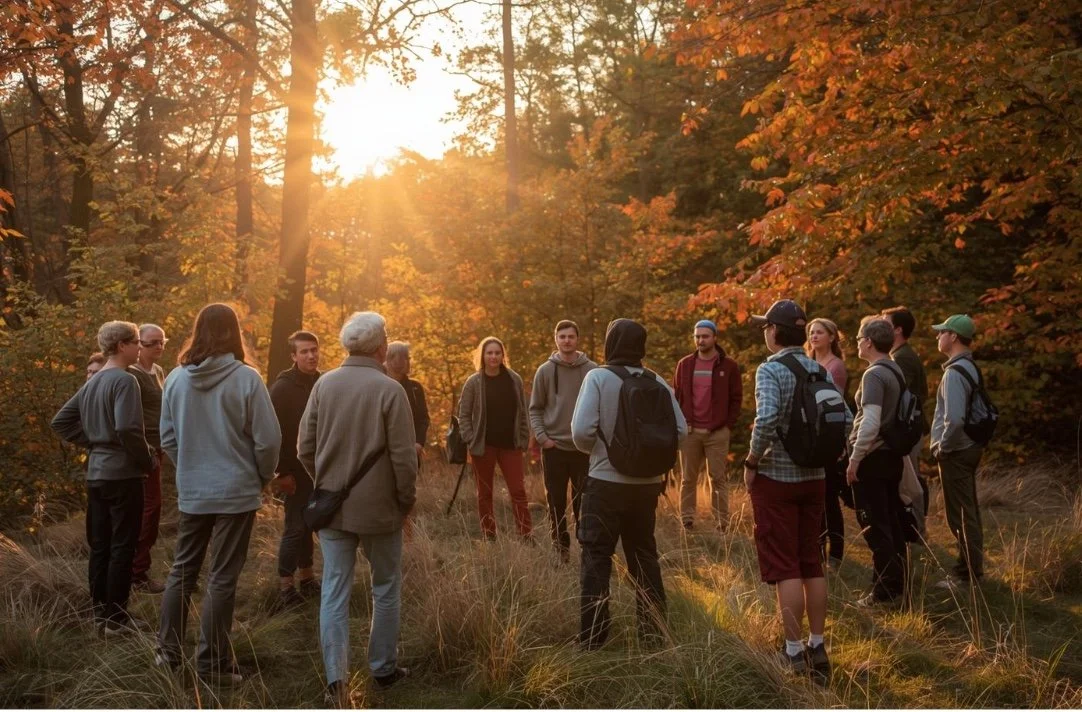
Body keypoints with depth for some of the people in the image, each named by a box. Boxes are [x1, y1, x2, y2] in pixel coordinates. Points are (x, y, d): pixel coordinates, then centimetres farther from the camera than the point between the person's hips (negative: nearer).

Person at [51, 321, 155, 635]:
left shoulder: (92, 382, 13)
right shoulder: (125, 380, -14)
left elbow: (60, 422, 17)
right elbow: (127, 429, -25)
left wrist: (94, 443, 15)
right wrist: (148, 460, -11)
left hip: (96, 474, 8)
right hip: (122, 475, -8)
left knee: (99, 547, 12)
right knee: (122, 548, -1)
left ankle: (100, 613, 20)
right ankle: (116, 617, 4)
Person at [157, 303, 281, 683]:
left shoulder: (176, 378, -2)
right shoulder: (246, 378, -14)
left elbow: (168, 439, 5)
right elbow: (268, 439, -12)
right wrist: (263, 477, 5)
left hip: (191, 492, 4)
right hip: (236, 492, -4)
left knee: (182, 571, 17)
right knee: (222, 578, 4)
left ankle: (168, 652, 24)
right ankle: (212, 663, 9)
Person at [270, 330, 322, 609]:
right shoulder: (282, 387, -12)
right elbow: (275, 432, -17)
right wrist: (282, 472, -20)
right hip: (296, 470, -7)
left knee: (308, 524, 14)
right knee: (296, 527, -6)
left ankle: (306, 578, 25)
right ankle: (285, 588, 1)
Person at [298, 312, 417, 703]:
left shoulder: (324, 384, -2)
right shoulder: (390, 389, -14)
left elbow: (305, 449, 3)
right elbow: (404, 457, -15)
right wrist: (406, 499, 1)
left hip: (331, 506, 3)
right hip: (378, 508, -3)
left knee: (334, 592, 7)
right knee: (386, 589, 15)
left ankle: (336, 679, 3)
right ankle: (383, 668, 25)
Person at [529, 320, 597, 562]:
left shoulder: (592, 370, -1)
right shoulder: (545, 371, 1)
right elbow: (535, 409, 5)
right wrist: (541, 436, -6)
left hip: (585, 448, -1)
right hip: (554, 448, 1)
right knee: (556, 503, 6)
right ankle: (561, 549, 16)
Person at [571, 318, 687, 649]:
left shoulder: (598, 377, -10)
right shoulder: (657, 382, 2)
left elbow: (581, 431, -18)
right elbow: (680, 431, -1)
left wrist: (597, 449, 2)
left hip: (606, 482, -4)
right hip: (647, 484, 4)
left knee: (596, 560, 4)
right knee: (644, 557, 17)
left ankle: (591, 639, 5)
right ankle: (652, 633, 22)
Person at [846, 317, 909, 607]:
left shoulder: (874, 375, -18)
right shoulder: (896, 371, 10)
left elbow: (871, 422, -26)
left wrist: (854, 459, -18)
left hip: (872, 457, -9)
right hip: (892, 455, 9)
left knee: (874, 526, -1)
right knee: (891, 522, 16)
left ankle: (884, 591, 4)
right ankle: (898, 584, 25)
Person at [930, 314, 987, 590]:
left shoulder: (954, 372, -20)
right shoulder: (971, 368, 10)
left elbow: (954, 419, -28)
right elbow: (980, 411, 18)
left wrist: (942, 446, -14)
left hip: (955, 452, -10)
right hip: (970, 447, 10)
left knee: (960, 515, -2)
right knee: (968, 512, 17)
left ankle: (968, 574, 5)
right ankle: (970, 567, 27)